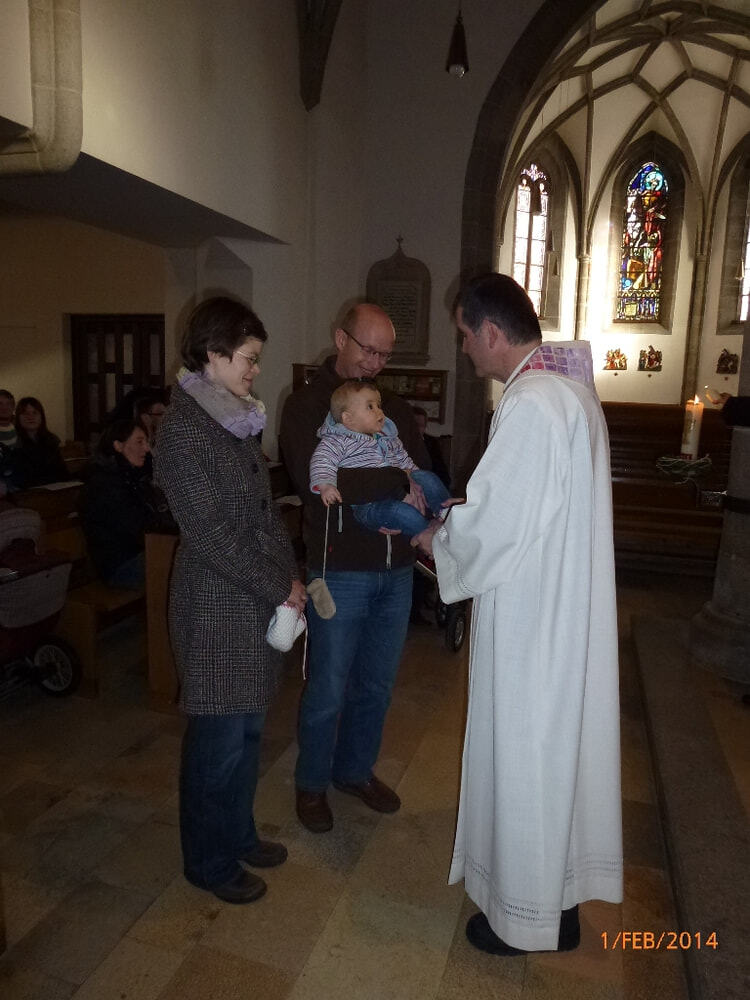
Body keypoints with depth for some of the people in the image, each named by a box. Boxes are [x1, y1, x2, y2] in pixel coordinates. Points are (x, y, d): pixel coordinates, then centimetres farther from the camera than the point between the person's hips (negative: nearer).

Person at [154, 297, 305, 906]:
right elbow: (211, 535, -20)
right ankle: (209, 861, 28)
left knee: (248, 729, 19)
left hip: (258, 602, 8)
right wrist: (279, 588, -14)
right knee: (219, 740, 6)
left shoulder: (237, 421, 11)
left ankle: (237, 835, 39)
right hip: (218, 608, -8)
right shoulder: (184, 431, -17)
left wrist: (290, 575, 6)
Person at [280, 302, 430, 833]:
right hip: (339, 572, -5)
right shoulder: (307, 405, -6)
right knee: (328, 689, 8)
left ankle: (356, 769, 41)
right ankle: (312, 783, 32)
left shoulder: (397, 409, 11)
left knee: (376, 684, 18)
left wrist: (416, 512, -12)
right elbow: (313, 478, -23)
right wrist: (397, 483, -21)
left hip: (396, 569, 5)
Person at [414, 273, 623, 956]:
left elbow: (490, 523, -23)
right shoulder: (572, 388, 8)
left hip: (532, 614, -10)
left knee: (524, 751, 7)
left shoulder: (531, 405, -23)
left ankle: (530, 916, 29)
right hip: (571, 604, 10)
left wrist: (436, 540, -3)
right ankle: (562, 887, 42)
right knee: (560, 739, 21)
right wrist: (455, 519, 12)